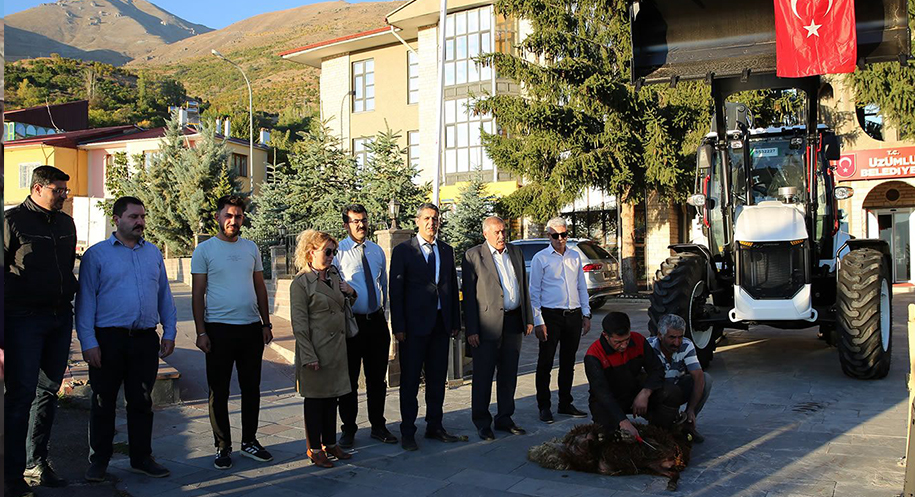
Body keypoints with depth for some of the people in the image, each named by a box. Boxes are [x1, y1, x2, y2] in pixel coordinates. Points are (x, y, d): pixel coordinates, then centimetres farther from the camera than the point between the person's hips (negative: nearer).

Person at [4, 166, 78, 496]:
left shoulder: (66, 224, 14)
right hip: (23, 319, -6)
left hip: (60, 317, 7)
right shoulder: (12, 221, -6)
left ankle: (36, 463, 23)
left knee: (49, 391, 11)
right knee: (21, 394, -5)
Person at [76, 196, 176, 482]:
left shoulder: (153, 253, 13)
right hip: (109, 339, -3)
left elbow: (164, 295, 15)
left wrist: (169, 332, 8)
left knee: (141, 402, 10)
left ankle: (141, 458, 20)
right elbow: (85, 299, -3)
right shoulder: (97, 254, 1)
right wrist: (88, 341, -10)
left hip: (146, 340, 3)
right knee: (104, 402, 6)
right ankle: (98, 461, 19)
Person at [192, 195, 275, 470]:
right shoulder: (204, 250, -1)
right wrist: (201, 332, -9)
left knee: (251, 388, 11)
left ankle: (249, 441, 23)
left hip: (251, 328, 4)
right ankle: (223, 446, 16)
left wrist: (266, 324, 9)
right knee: (219, 391, 4)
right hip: (219, 328, -4)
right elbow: (197, 294, -3)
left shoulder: (251, 248, 10)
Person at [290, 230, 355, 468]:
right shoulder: (301, 283, -11)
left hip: (337, 347, 7)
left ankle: (330, 444, 27)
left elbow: (344, 305, 25)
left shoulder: (334, 275, 10)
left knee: (332, 397, 15)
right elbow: (299, 324, -13)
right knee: (315, 399, 5)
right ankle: (315, 449, 16)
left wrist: (350, 292, 2)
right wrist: (309, 356, -17)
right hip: (317, 349, -7)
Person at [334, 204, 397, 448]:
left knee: (378, 378, 13)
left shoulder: (377, 251, 10)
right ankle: (348, 430, 20)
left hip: (376, 321, 5)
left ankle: (378, 426, 27)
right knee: (349, 379, 6)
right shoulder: (338, 252, -8)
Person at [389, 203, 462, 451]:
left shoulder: (447, 250, 11)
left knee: (438, 379, 12)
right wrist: (398, 326, -11)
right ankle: (407, 432, 11)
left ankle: (434, 426, 24)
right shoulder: (403, 251, -3)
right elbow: (395, 290, -5)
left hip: (441, 324, 5)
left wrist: (455, 322, 8)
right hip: (414, 325, -5)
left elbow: (453, 287, 14)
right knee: (410, 380, 2)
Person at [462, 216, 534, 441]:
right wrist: (471, 330, -12)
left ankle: (504, 418, 24)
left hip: (513, 322, 5)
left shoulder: (516, 252, 12)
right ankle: (482, 423, 13)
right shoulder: (473, 255, -5)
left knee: (509, 374, 13)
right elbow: (468, 294, -7)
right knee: (483, 376, 1)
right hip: (487, 324, -5)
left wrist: (528, 319, 12)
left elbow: (524, 287, 17)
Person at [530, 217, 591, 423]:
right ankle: (544, 407, 10)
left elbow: (582, 287, 18)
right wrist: (538, 322, -10)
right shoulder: (540, 258, -2)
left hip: (574, 315, 5)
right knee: (545, 363, 0)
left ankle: (565, 404, 24)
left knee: (568, 362, 12)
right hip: (550, 315, -4)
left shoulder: (575, 257, 12)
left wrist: (586, 314, 11)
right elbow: (534, 292, -4)